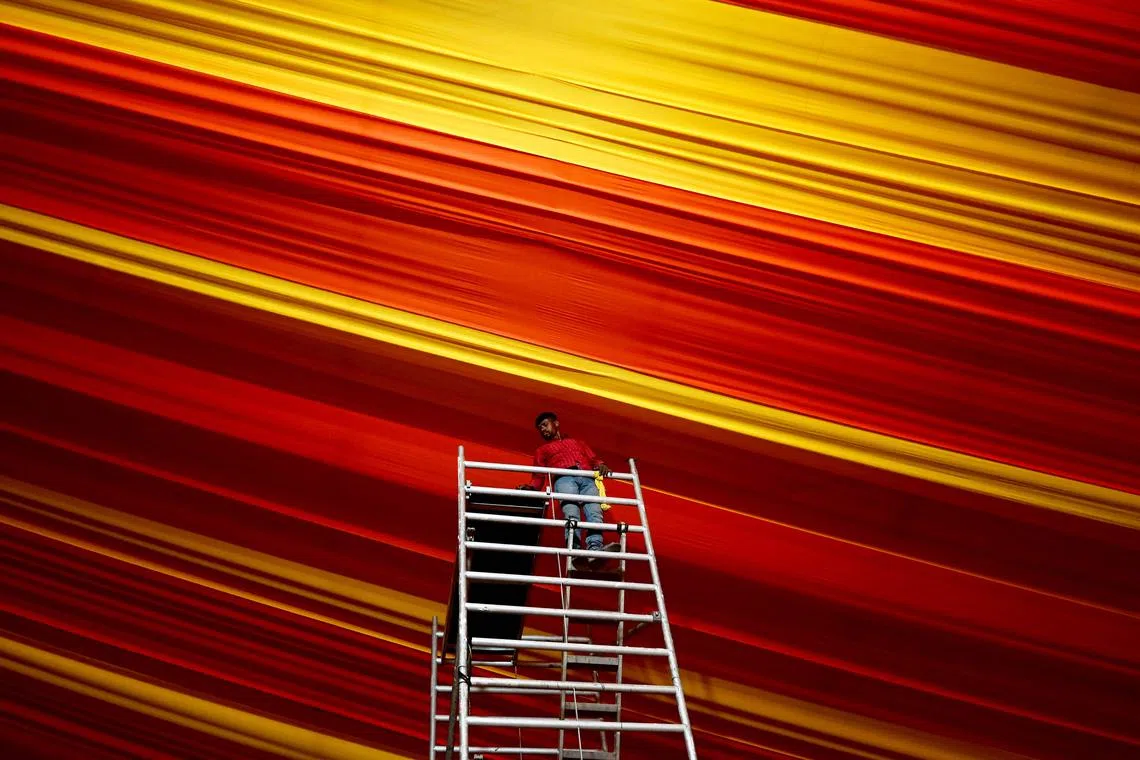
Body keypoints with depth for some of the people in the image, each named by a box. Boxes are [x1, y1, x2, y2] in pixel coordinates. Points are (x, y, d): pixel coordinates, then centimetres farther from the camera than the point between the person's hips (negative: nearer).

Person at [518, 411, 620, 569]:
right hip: (564, 478, -2)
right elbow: (539, 476, 22)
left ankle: (595, 550, -55)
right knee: (571, 511, -34)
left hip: (587, 479, 2)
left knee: (594, 511, -30)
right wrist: (530, 487, 0)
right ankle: (575, 550, -59)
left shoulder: (579, 442, 41)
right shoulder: (542, 450, 36)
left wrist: (601, 466, 3)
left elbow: (593, 459, 28)